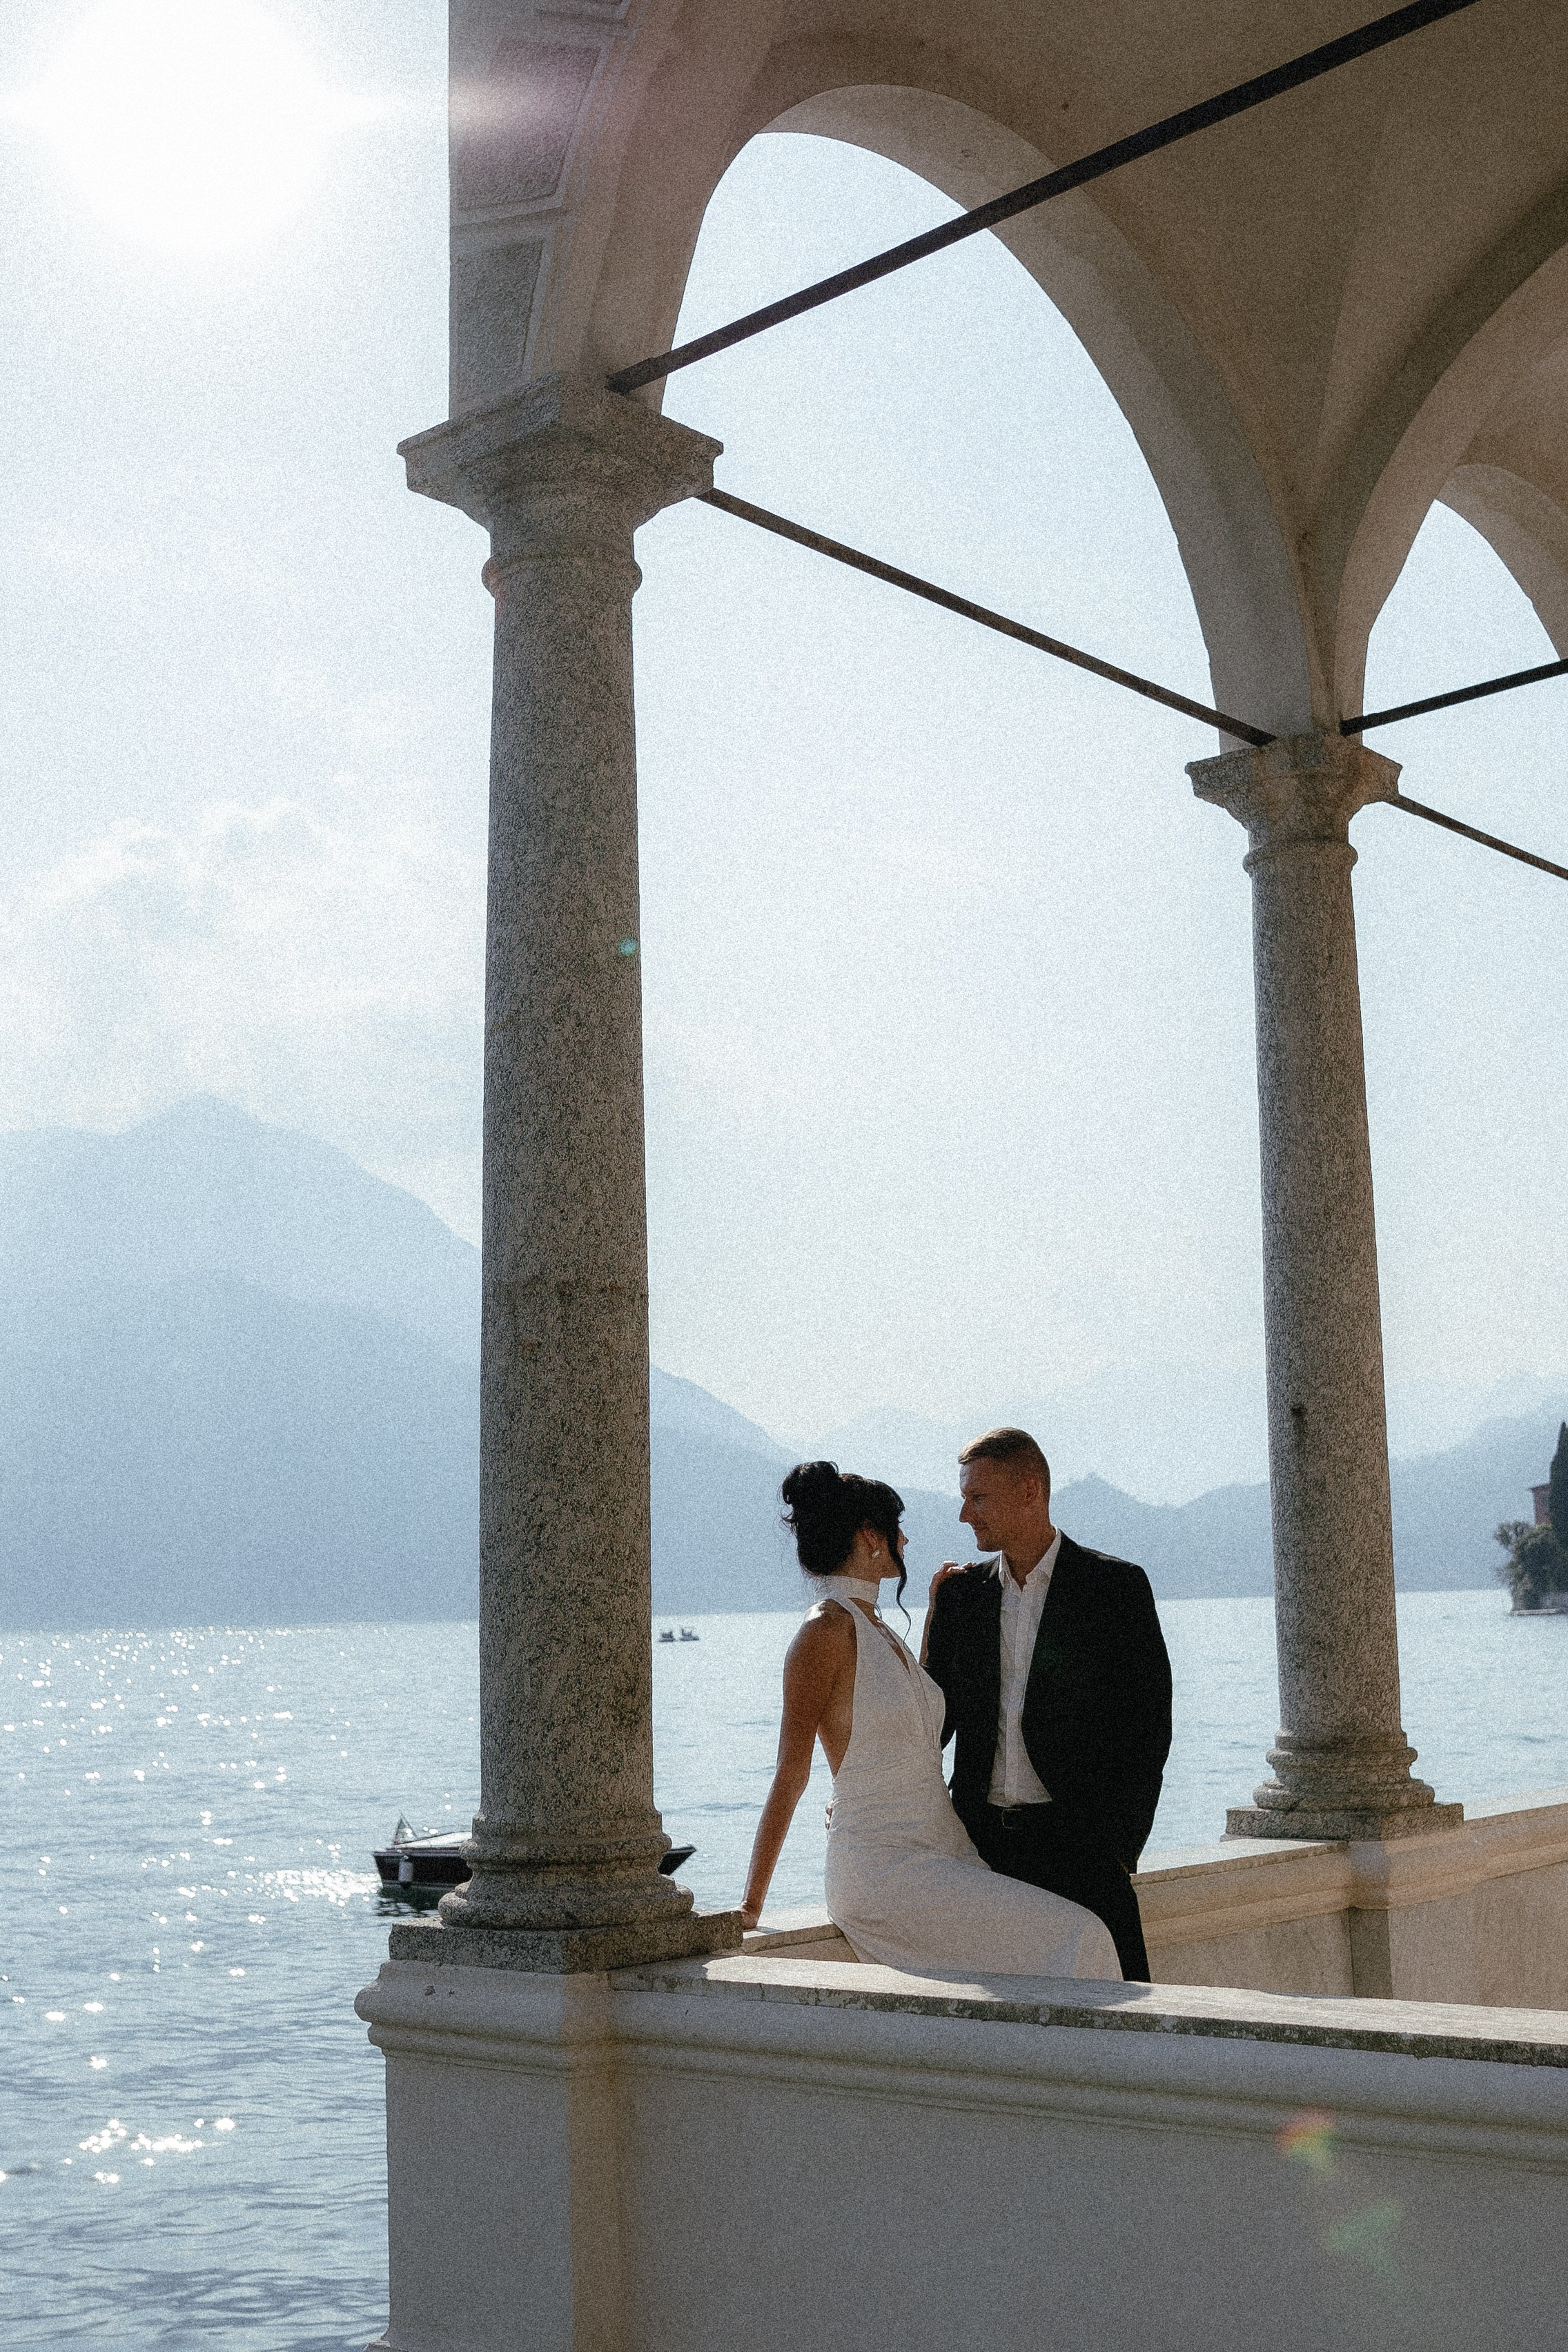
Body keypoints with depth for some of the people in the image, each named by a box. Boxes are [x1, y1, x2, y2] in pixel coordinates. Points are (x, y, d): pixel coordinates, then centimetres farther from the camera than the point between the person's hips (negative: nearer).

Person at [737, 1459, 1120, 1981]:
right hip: (883, 1874, -8)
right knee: (1076, 1938, -19)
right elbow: (790, 1776, -11)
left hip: (948, 1857, 8)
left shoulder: (878, 1631, 15)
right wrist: (751, 1906, -10)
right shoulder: (826, 1630, -10)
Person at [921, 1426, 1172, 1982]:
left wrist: (1119, 1851, -8)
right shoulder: (961, 1592, 11)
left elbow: (1148, 1728, -3)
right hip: (982, 1846, 4)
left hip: (1081, 1842, -3)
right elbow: (933, 1722, 16)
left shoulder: (1116, 1586, -1)